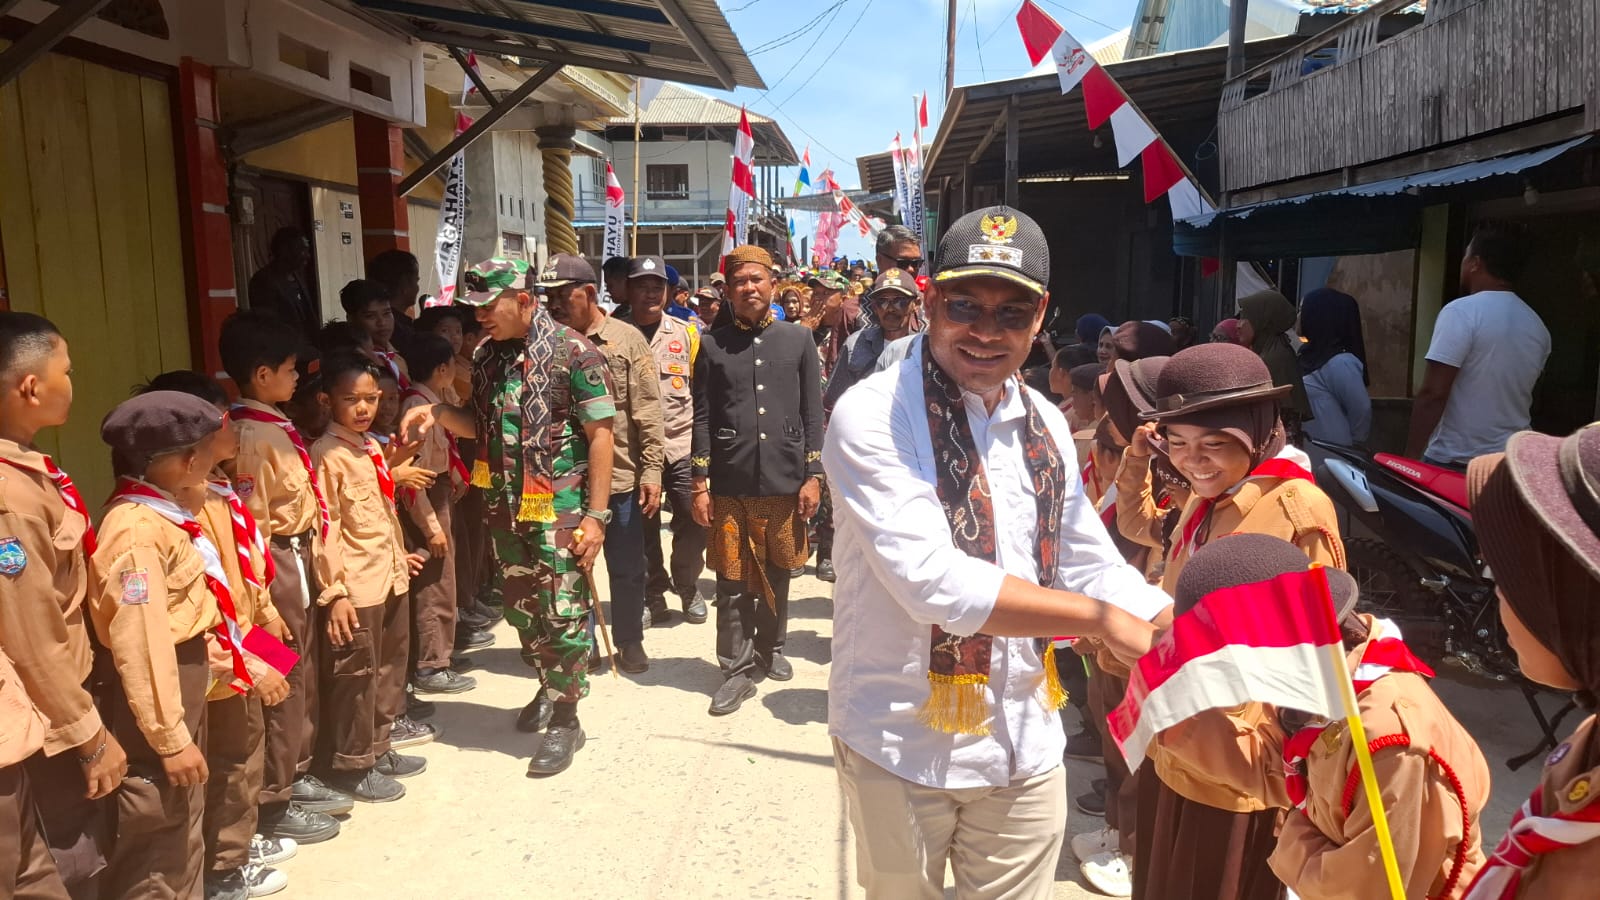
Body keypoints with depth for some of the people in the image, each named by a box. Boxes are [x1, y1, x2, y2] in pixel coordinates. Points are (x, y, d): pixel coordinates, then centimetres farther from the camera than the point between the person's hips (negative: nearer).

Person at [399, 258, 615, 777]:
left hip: (560, 508, -6)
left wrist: (595, 514, -16)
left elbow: (600, 434, -12)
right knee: (520, 608, 17)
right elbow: (482, 427, 17)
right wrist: (438, 415, -4)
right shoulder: (487, 358, 8)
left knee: (562, 613, 0)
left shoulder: (573, 353, -12)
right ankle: (550, 688, 39)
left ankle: (565, 719, 15)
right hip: (506, 508, 7)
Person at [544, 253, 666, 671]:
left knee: (627, 567, 10)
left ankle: (629, 642, 28)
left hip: (621, 477, -2)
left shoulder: (626, 339, -4)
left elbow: (647, 411, -6)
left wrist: (652, 469, -10)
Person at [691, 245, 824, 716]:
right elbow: (702, 418, 3)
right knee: (733, 583, 4)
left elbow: (813, 414, 4)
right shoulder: (712, 345, 3)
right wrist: (700, 484, -1)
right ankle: (738, 669, 15)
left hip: (785, 482, 1)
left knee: (776, 576, 14)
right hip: (730, 485, -1)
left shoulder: (798, 339, 4)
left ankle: (770, 649, 35)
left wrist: (813, 476, -1)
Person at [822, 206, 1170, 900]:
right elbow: (931, 581, -25)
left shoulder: (1045, 425, 5)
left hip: (1026, 750, 5)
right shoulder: (872, 415, -16)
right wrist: (1098, 617, -20)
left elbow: (1092, 565, 9)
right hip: (903, 746, -5)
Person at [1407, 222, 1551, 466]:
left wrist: (1411, 455, -16)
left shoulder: (1461, 312, -14)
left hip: (1451, 463, -7)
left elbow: (1432, 394, -19)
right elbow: (1520, 394, 19)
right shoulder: (1538, 326, 8)